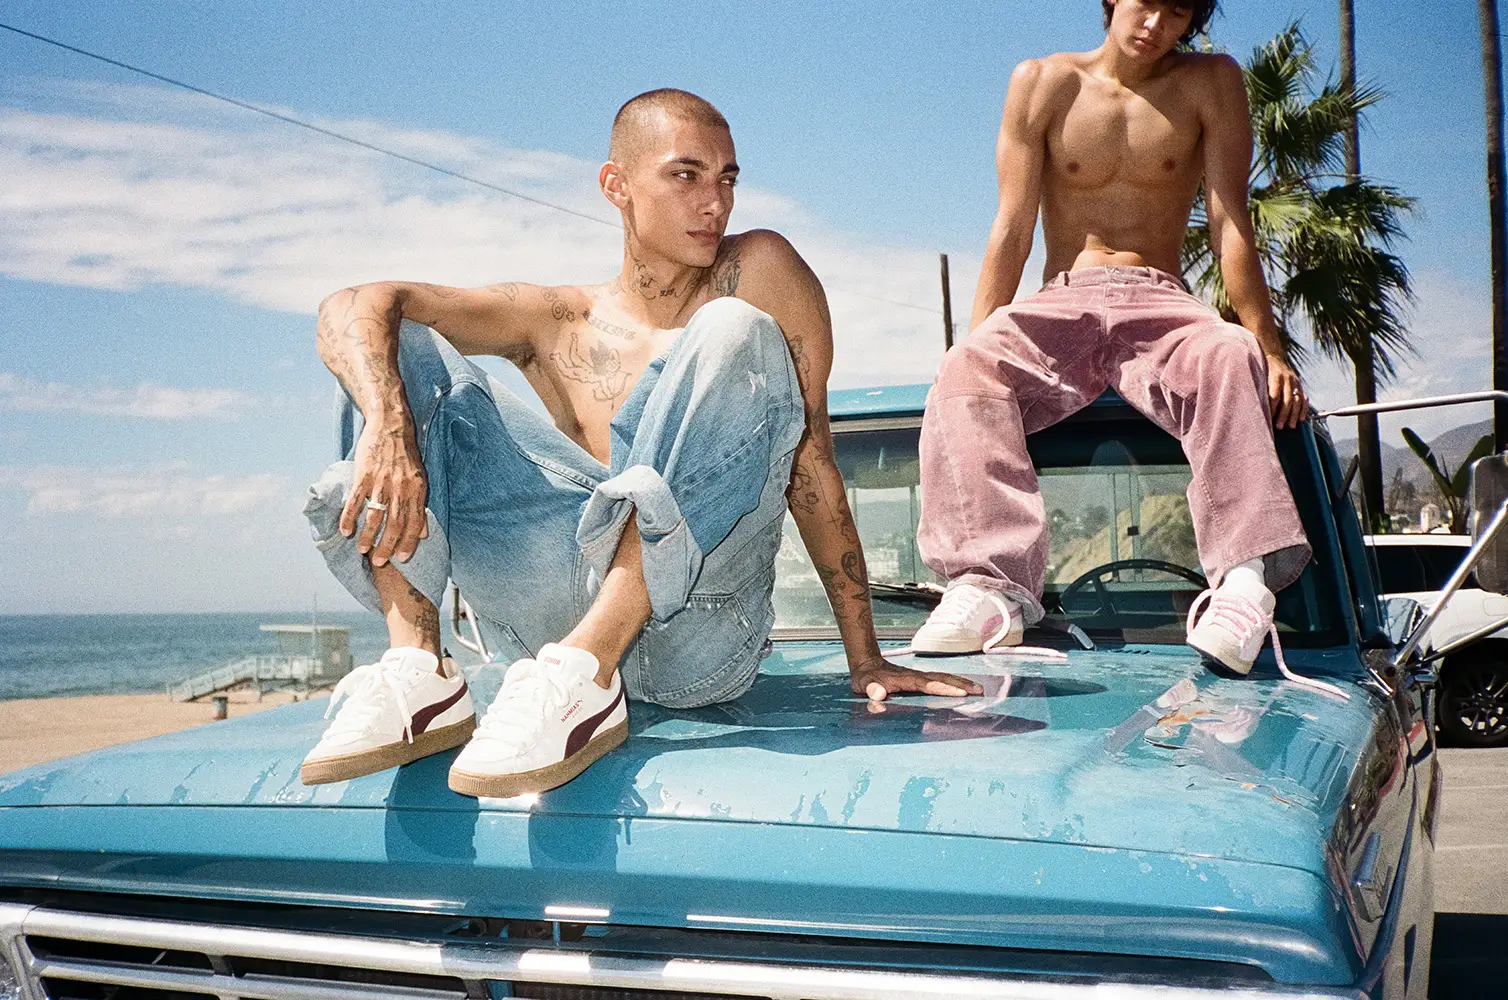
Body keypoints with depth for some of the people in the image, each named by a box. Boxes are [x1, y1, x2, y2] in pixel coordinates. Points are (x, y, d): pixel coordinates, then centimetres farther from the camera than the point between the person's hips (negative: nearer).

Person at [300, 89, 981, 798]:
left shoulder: (760, 272, 13)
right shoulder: (557, 324, 18)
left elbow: (811, 463, 5)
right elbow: (352, 309, 6)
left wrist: (865, 661, -1)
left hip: (702, 624, -2)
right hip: (559, 618, 3)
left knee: (736, 333, -21)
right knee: (403, 348, 0)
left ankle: (584, 673, -33)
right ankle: (417, 671, -19)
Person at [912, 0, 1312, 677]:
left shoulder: (1210, 84, 6)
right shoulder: (1044, 82, 8)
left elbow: (1231, 226, 0)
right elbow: (1012, 230, 4)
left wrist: (1268, 348, -10)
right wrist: (981, 343, -6)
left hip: (1160, 305, 0)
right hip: (1063, 302, 1)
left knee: (1227, 360, -36)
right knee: (965, 374, -32)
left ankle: (1245, 578, -48)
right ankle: (992, 584, -47)